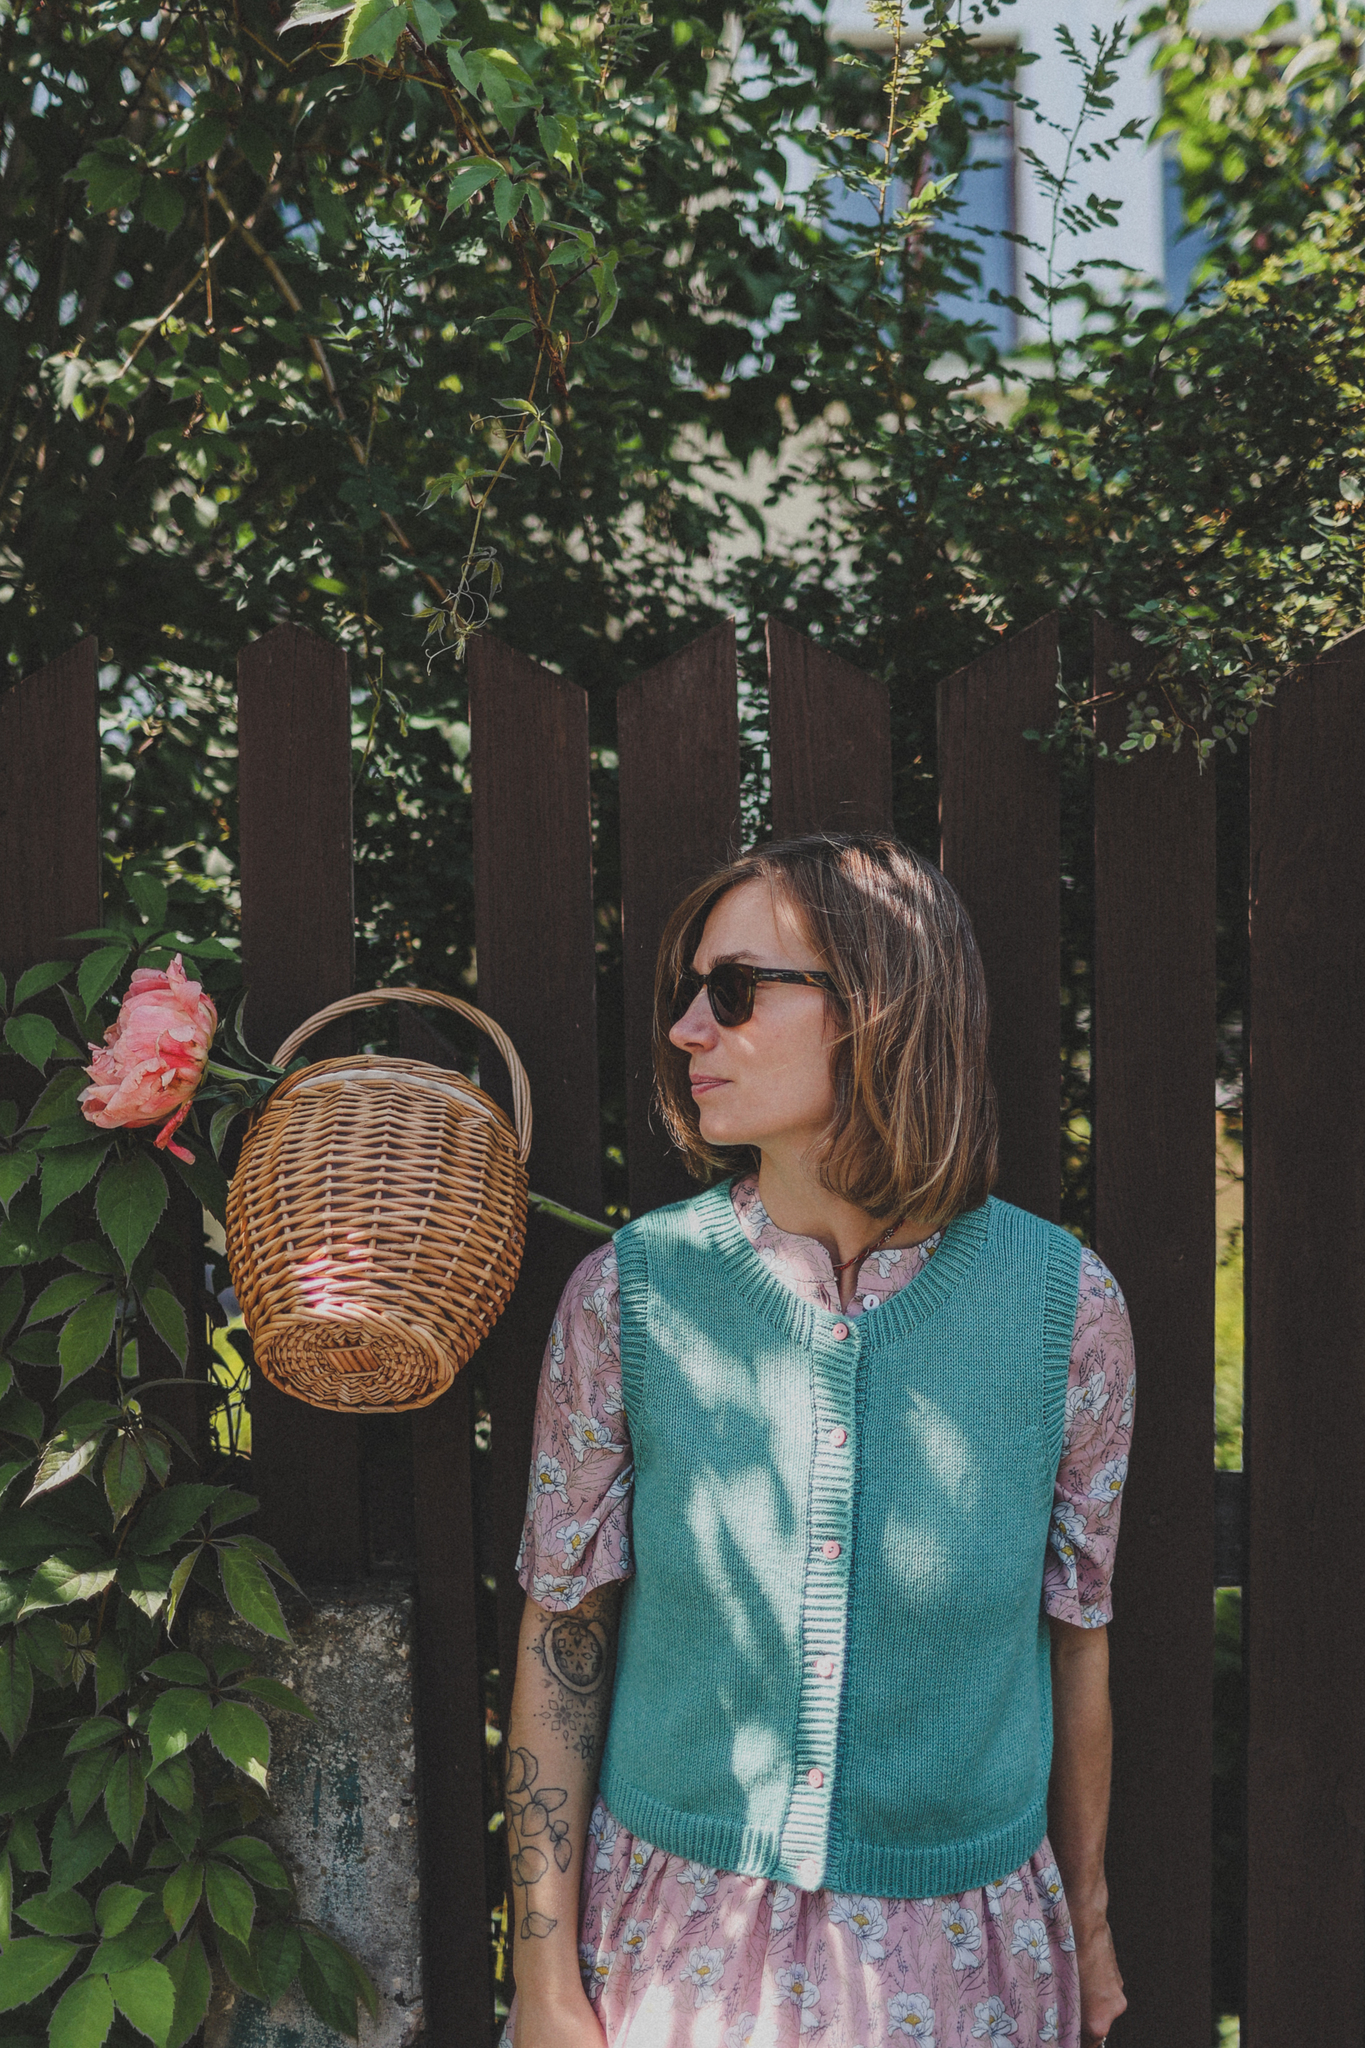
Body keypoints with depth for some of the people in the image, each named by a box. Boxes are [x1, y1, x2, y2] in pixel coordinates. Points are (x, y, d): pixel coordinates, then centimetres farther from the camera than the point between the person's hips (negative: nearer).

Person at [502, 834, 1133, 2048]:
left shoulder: (1067, 1308, -10)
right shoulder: (628, 1296, -11)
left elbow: (1076, 1633, 1)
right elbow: (562, 1637, -5)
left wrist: (1089, 1920, 12)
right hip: (675, 1936, 0)